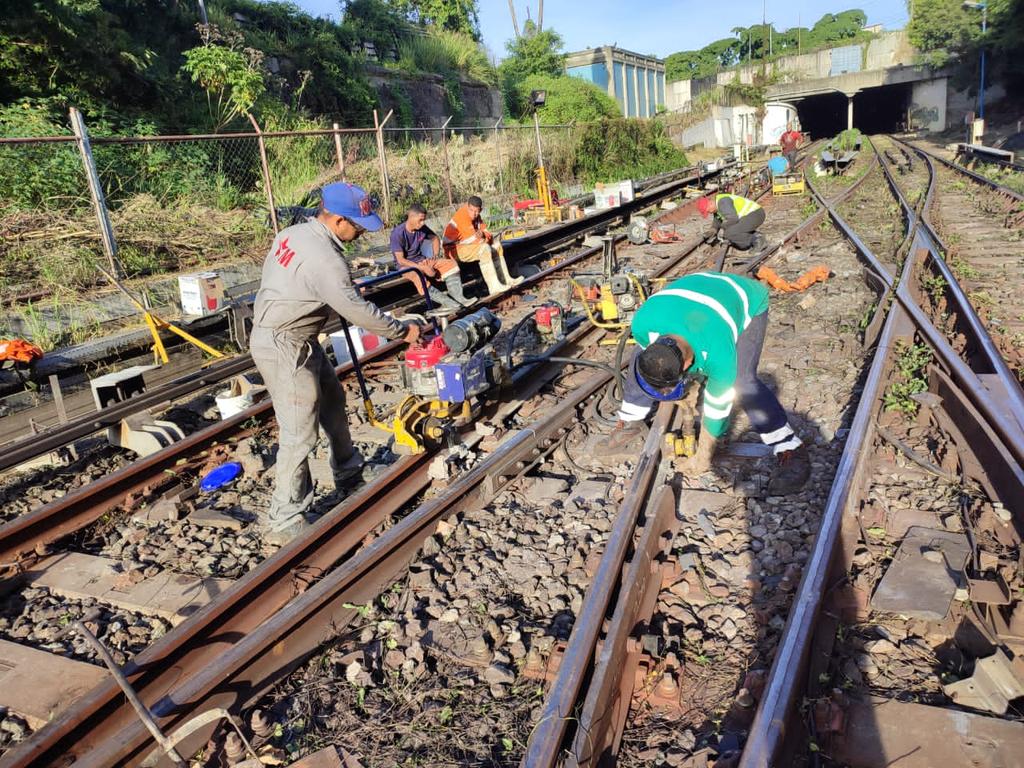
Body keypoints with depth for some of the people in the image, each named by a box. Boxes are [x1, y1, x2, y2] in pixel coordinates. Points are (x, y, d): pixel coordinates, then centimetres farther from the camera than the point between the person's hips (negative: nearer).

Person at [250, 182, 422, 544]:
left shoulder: (293, 233, 2)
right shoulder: (325, 260, -27)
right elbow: (359, 312, -23)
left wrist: (346, 286, 23)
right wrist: (403, 330, -9)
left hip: (296, 338, 10)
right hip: (283, 348, -10)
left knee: (331, 395, 24)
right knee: (300, 432, -5)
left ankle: (347, 465, 46)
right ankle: (283, 521, 6)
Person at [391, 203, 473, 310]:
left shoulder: (422, 228, -2)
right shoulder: (397, 233, -19)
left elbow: (435, 238, 17)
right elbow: (400, 260, -21)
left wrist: (436, 256, -1)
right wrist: (422, 268, -28)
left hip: (421, 260, 6)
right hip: (406, 265, -6)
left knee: (451, 263, -11)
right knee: (418, 277, -39)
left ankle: (458, 297, -24)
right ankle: (447, 302, -41)